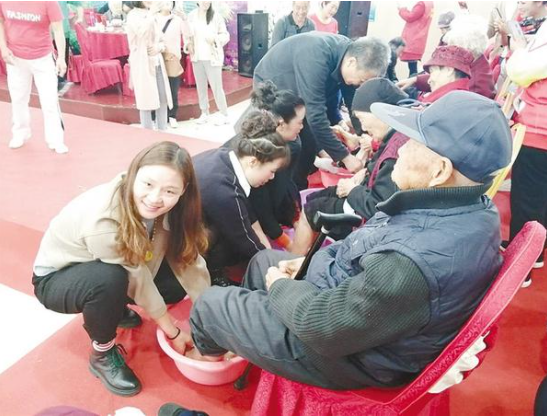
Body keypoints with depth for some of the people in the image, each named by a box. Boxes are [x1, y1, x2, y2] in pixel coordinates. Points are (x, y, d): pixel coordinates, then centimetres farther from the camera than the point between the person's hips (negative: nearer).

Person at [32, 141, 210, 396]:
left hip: (108, 271, 6)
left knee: (179, 280, -13)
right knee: (110, 279, -38)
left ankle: (113, 308, 13)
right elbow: (137, 280, -29)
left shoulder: (162, 208, -20)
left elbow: (189, 261, -18)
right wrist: (173, 333, -18)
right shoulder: (102, 220, -38)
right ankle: (102, 355, -8)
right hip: (56, 278, -5)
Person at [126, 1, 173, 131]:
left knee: (163, 99, 5)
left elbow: (161, 40, 17)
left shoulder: (152, 16, 15)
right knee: (146, 101, -4)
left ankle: (162, 131, 15)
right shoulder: (133, 15, -5)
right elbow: (142, 32, -25)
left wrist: (159, 47, -5)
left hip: (158, 63, 6)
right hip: (142, 64, -6)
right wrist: (151, 13, -17)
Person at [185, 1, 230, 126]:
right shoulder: (191, 16, 2)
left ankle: (223, 114, 8)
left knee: (216, 86, -3)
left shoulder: (216, 16, -5)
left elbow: (225, 35, -2)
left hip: (212, 57, -4)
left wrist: (215, 39, -19)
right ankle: (204, 113, 22)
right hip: (196, 57, 4)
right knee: (200, 86, 10)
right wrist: (188, 44, -8)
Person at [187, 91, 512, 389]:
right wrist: (308, 260, 1)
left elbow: (322, 326, -30)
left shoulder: (413, 265, -41)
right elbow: (374, 253, 5)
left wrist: (280, 286, -10)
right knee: (265, 260, 23)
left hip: (342, 349, -8)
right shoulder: (472, 206, -8)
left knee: (211, 303, 7)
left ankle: (210, 350, 45)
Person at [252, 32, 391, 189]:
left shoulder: (350, 52, -15)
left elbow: (353, 101, -5)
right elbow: (316, 115, -40)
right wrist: (345, 157, -35)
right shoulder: (316, 58, -39)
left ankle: (299, 189, 19)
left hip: (295, 92, 7)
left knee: (312, 142, 2)